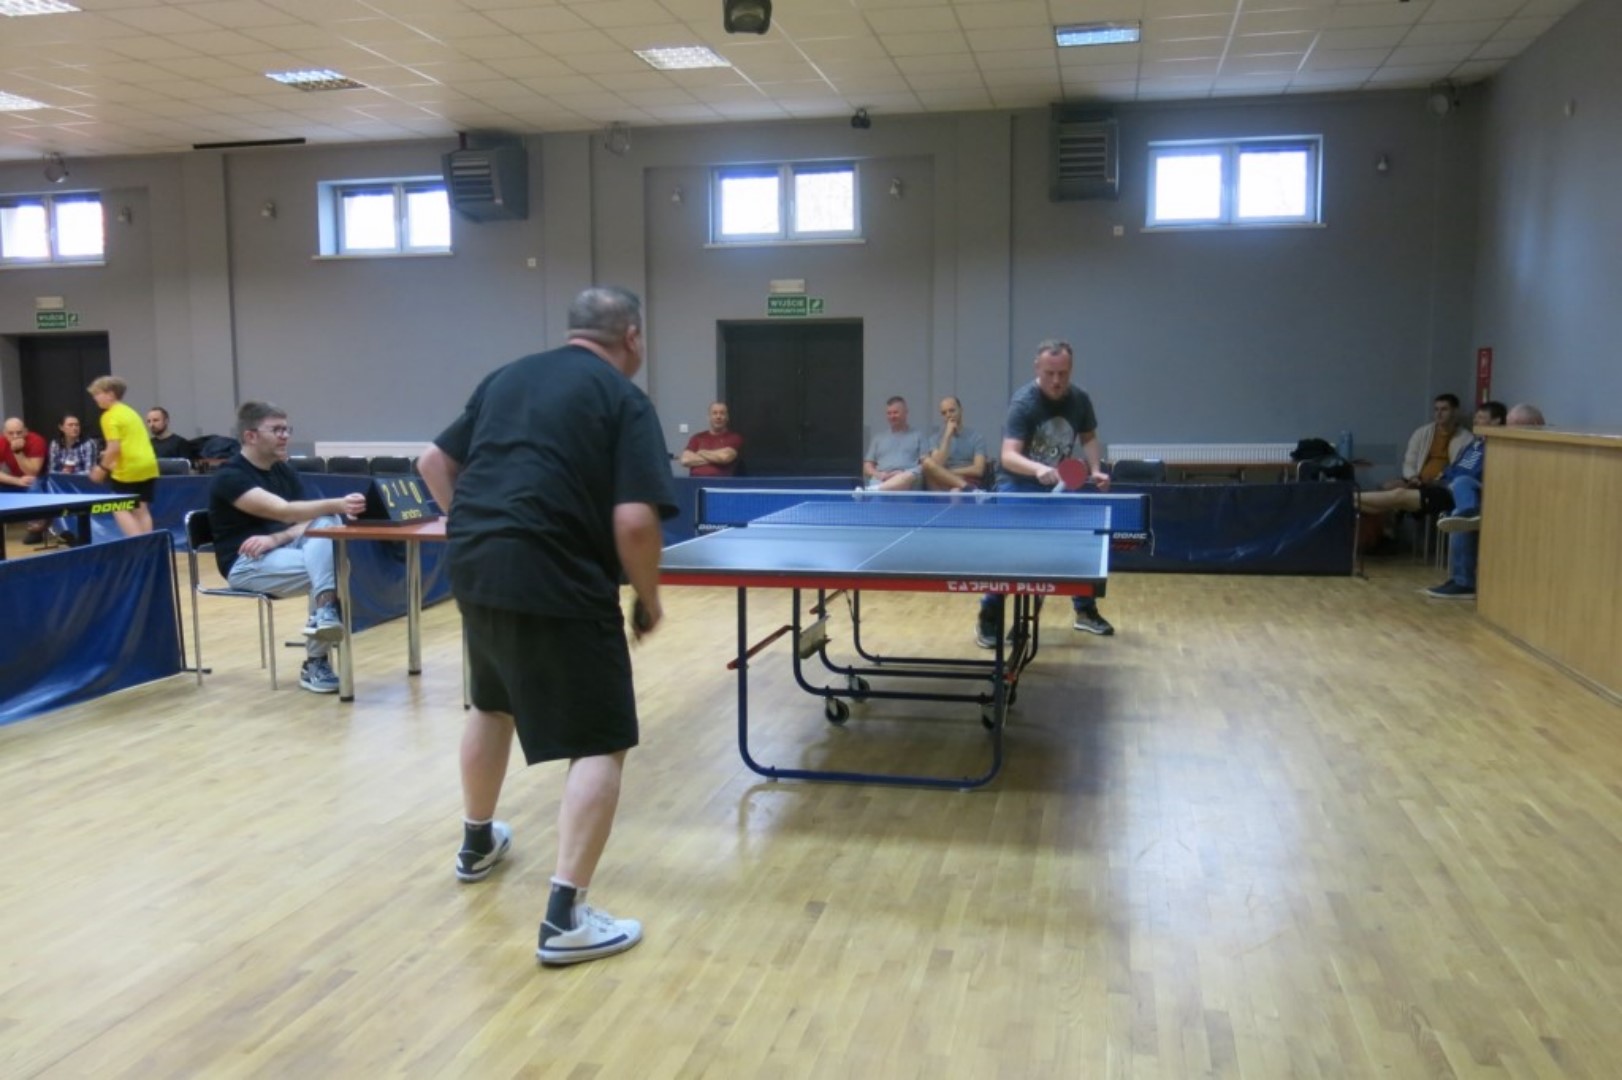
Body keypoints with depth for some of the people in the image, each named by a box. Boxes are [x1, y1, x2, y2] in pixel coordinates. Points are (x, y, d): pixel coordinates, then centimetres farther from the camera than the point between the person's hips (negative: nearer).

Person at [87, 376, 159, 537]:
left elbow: (114, 447, -18)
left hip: (130, 469, -8)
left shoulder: (109, 416, -9)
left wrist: (102, 468, -6)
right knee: (142, 510, 10)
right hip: (148, 466, 8)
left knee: (120, 509, 1)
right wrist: (112, 462, 24)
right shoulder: (129, 411, 17)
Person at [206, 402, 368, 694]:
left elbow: (306, 521, 2)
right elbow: (283, 511, -31)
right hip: (245, 563, -7)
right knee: (327, 567, -28)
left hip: (281, 550, 7)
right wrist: (337, 504, -46)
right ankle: (314, 662, -25)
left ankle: (324, 613, -36)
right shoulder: (230, 477, -15)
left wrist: (275, 539, -21)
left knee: (327, 523, -25)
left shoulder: (285, 471, 11)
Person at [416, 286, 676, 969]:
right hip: (556, 582, -8)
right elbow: (634, 521, -16)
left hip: (474, 568, 8)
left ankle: (477, 843, 48)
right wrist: (649, 599, -2)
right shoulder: (624, 400, -5)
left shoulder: (506, 378, 16)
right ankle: (565, 918, -5)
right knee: (600, 744, 0)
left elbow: (434, 462, 20)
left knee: (492, 704, 30)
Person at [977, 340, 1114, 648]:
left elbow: (1088, 437, 11)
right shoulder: (1023, 402, -25)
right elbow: (1008, 456, -35)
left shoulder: (1079, 399, -8)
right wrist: (1038, 469, -53)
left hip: (1059, 486, 5)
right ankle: (989, 622, -4)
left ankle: (1085, 612, 31)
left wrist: (1095, 469, -6)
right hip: (1018, 485, -5)